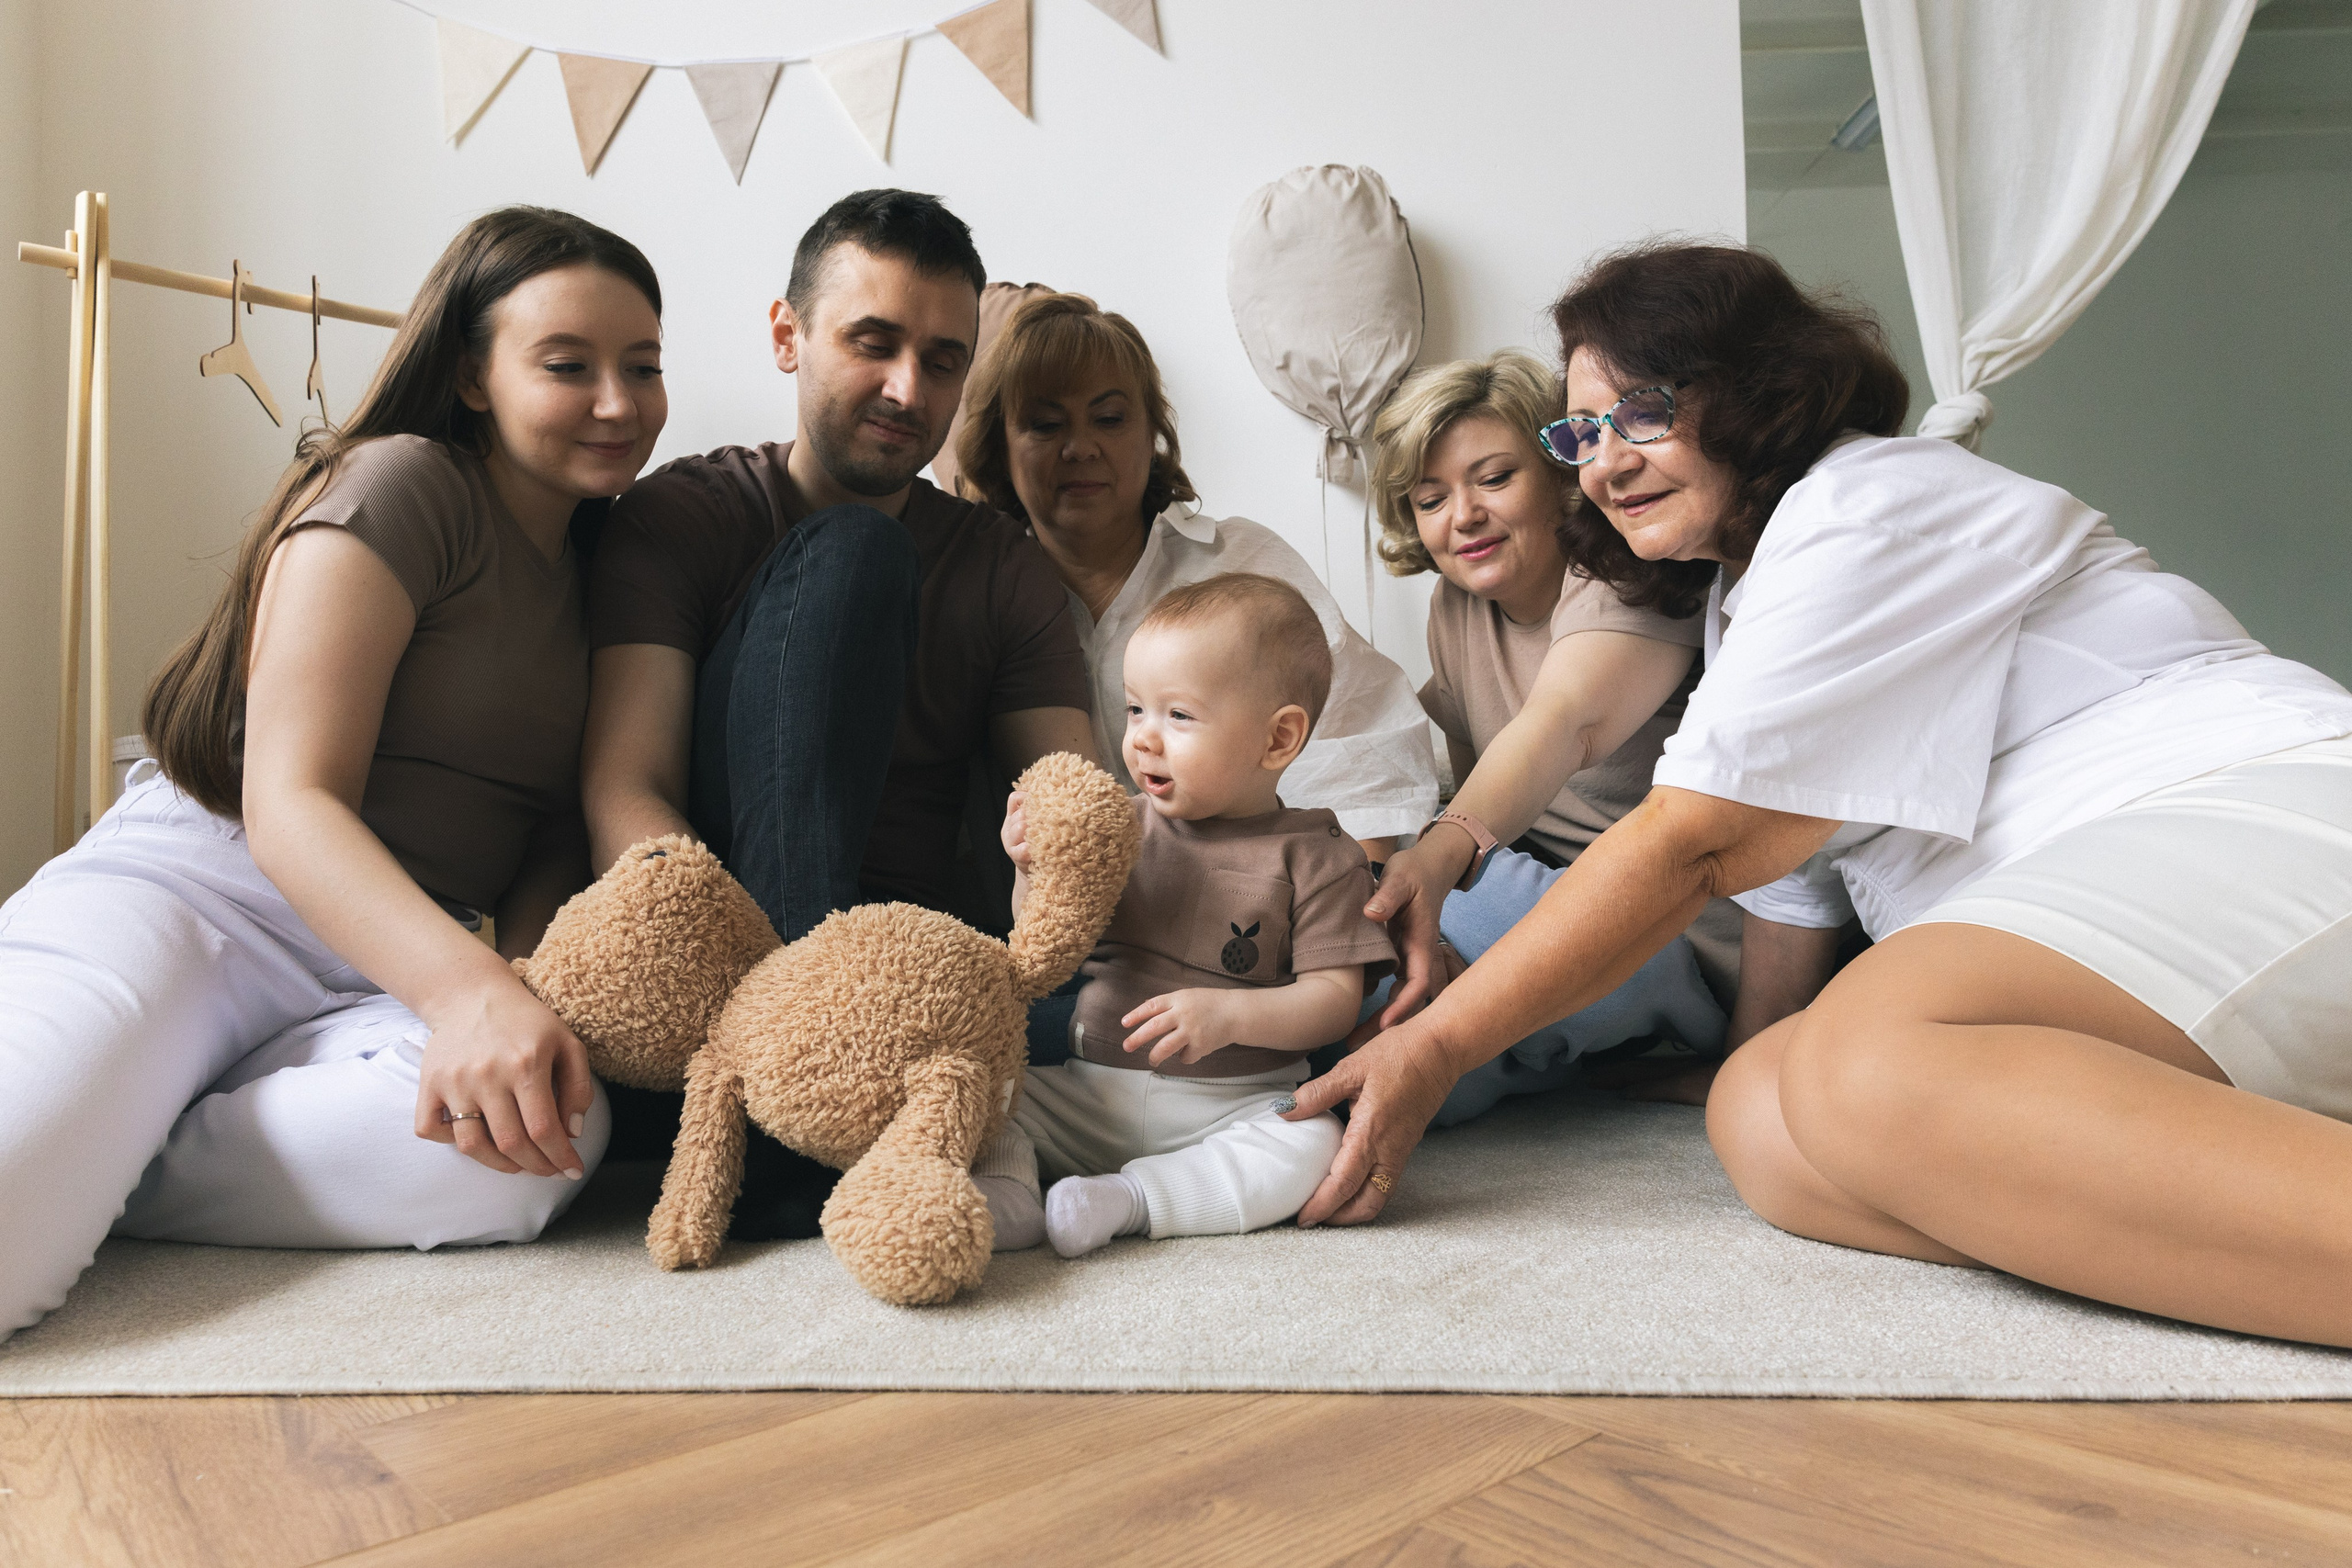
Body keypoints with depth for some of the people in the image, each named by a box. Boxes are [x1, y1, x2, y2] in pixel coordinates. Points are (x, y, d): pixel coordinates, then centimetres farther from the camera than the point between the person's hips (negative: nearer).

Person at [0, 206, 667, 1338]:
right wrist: (467, 987, -29)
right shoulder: (400, 486, -4)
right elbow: (290, 800, -12)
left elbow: (555, 840, 10)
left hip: (391, 976, 6)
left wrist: (513, 982, -13)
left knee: (549, 1139, -31)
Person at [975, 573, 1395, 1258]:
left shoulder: (1315, 857, -3)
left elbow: (1335, 997, -8)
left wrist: (1231, 1013, -24)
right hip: (1091, 1093, 3)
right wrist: (1035, 874, -11)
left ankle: (1128, 1199, -28)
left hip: (1233, 1105, -3)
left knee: (1315, 1147, -30)